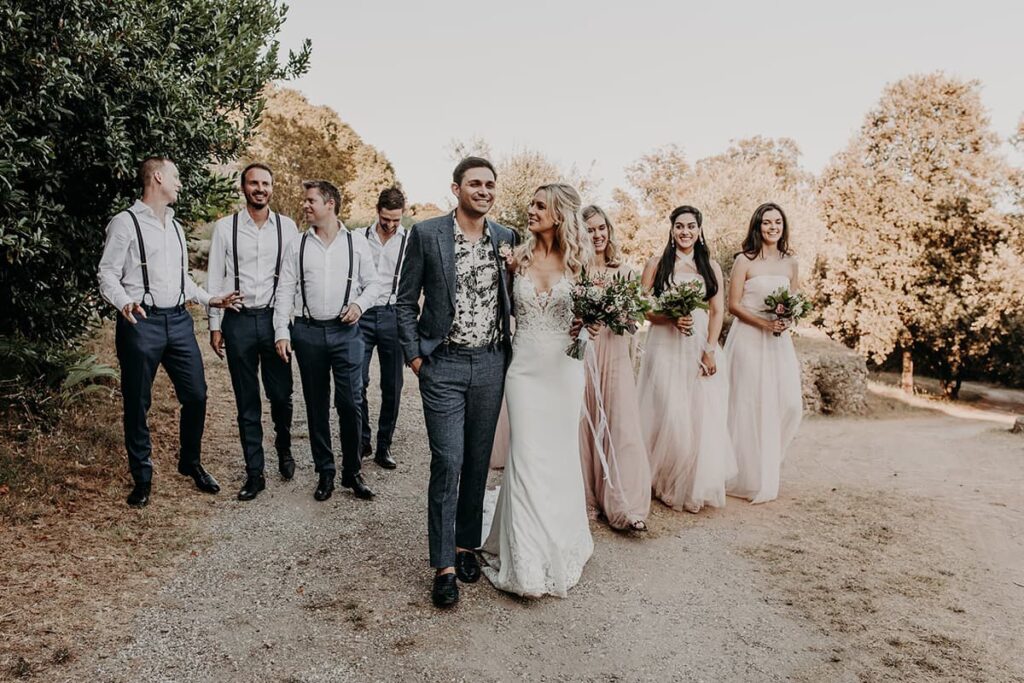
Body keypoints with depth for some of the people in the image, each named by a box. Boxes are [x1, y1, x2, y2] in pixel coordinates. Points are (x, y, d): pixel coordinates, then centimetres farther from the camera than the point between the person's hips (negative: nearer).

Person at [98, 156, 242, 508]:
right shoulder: (126, 222, -4)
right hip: (141, 322, -6)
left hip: (179, 320, 6)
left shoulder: (175, 225, 18)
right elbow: (107, 274, -8)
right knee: (137, 403, 5)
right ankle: (142, 478, 20)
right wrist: (124, 303, -25)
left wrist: (210, 299, 14)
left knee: (196, 394, 6)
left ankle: (191, 462, 27)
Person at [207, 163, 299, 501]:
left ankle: (284, 449, 36)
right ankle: (254, 473, 17)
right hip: (239, 320, 0)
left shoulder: (287, 227, 3)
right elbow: (215, 278, 4)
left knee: (281, 394, 6)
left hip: (275, 318, 0)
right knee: (247, 402, 7)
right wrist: (215, 325, 2)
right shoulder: (225, 227, 2)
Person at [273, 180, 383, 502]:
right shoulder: (297, 245, 6)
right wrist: (282, 332, -4)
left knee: (351, 403, -3)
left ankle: (352, 471, 13)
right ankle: (325, 472, 22)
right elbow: (285, 291, 4)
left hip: (346, 331, -1)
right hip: (308, 331, 2)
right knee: (316, 405, 9)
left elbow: (373, 283, 8)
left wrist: (359, 303, -12)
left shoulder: (356, 242, 3)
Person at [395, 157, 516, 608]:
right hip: (444, 365, -3)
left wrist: (512, 350, 7)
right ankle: (444, 565, 6)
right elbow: (406, 301, 0)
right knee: (447, 461, -5)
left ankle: (466, 544, 29)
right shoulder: (426, 234, -3)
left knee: (478, 461, 12)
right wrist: (413, 355, -5)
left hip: (491, 363, 4)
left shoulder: (506, 238, 6)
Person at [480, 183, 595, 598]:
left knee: (560, 457, 10)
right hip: (525, 366, 0)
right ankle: (526, 559, 15)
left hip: (564, 368, 0)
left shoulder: (577, 261, 0)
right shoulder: (519, 257, 0)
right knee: (526, 458, 1)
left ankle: (561, 550, 30)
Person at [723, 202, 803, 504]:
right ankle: (750, 478, 12)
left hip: (779, 340, 5)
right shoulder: (745, 260, -3)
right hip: (749, 339, -4)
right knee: (750, 407, -1)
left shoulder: (791, 263, 10)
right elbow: (733, 304, -6)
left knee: (790, 404, -1)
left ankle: (769, 465, 22)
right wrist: (763, 323, -16)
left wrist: (788, 320, -5)